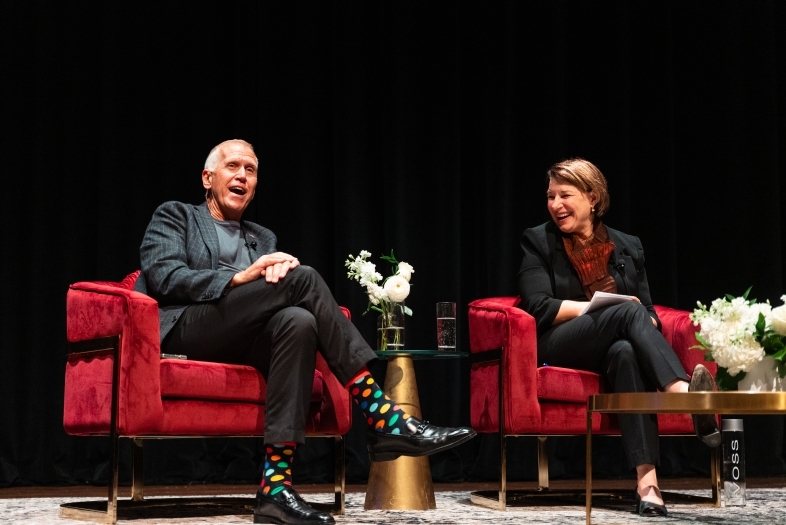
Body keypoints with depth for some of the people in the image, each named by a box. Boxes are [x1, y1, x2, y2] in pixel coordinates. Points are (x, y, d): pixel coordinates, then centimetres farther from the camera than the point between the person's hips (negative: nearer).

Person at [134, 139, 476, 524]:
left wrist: (279, 271, -10)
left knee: (297, 321, -34)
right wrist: (238, 278, -15)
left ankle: (275, 485, -42)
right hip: (184, 329, -5)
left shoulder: (262, 238, 31)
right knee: (303, 278, -25)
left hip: (240, 336, 5)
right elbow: (163, 279, -2)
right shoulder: (174, 216, 16)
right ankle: (382, 416, -31)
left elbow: (270, 291, 15)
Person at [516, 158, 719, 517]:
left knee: (625, 352, -39)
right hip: (559, 347, -2)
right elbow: (539, 308, -5)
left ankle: (646, 480, -53)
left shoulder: (628, 247, 18)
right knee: (628, 313, -33)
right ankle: (687, 395, -59)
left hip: (622, 344, 2)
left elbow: (649, 312, 12)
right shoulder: (538, 241, 9)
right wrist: (600, 305, -11)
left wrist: (642, 320, -13)